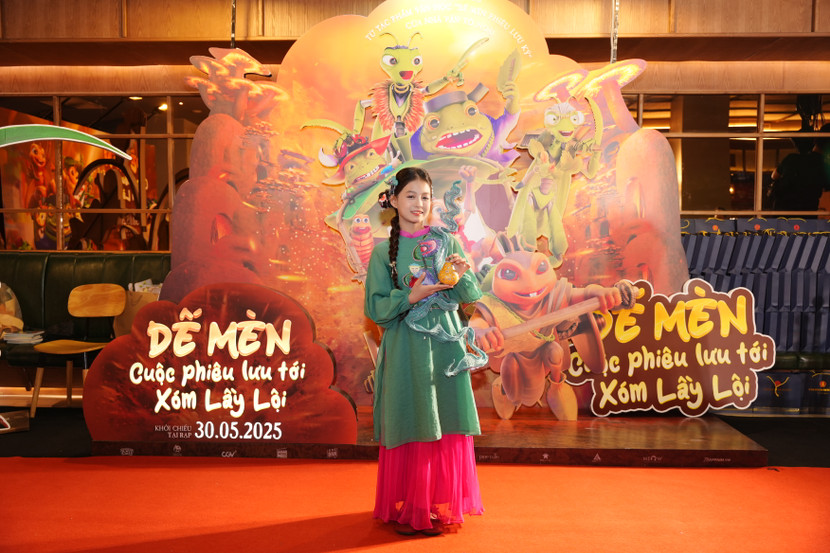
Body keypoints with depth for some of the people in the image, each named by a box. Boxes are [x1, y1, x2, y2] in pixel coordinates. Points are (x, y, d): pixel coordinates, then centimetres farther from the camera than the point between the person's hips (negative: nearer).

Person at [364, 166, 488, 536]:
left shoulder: (445, 242, 6)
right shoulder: (383, 252, 2)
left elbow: (473, 296, 4)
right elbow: (374, 308, -2)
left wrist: (462, 276, -17)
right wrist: (411, 297, -16)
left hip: (445, 344, 1)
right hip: (405, 349, -1)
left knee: (446, 426, 5)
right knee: (408, 428, 4)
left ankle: (442, 505, 21)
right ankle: (406, 508, 20)